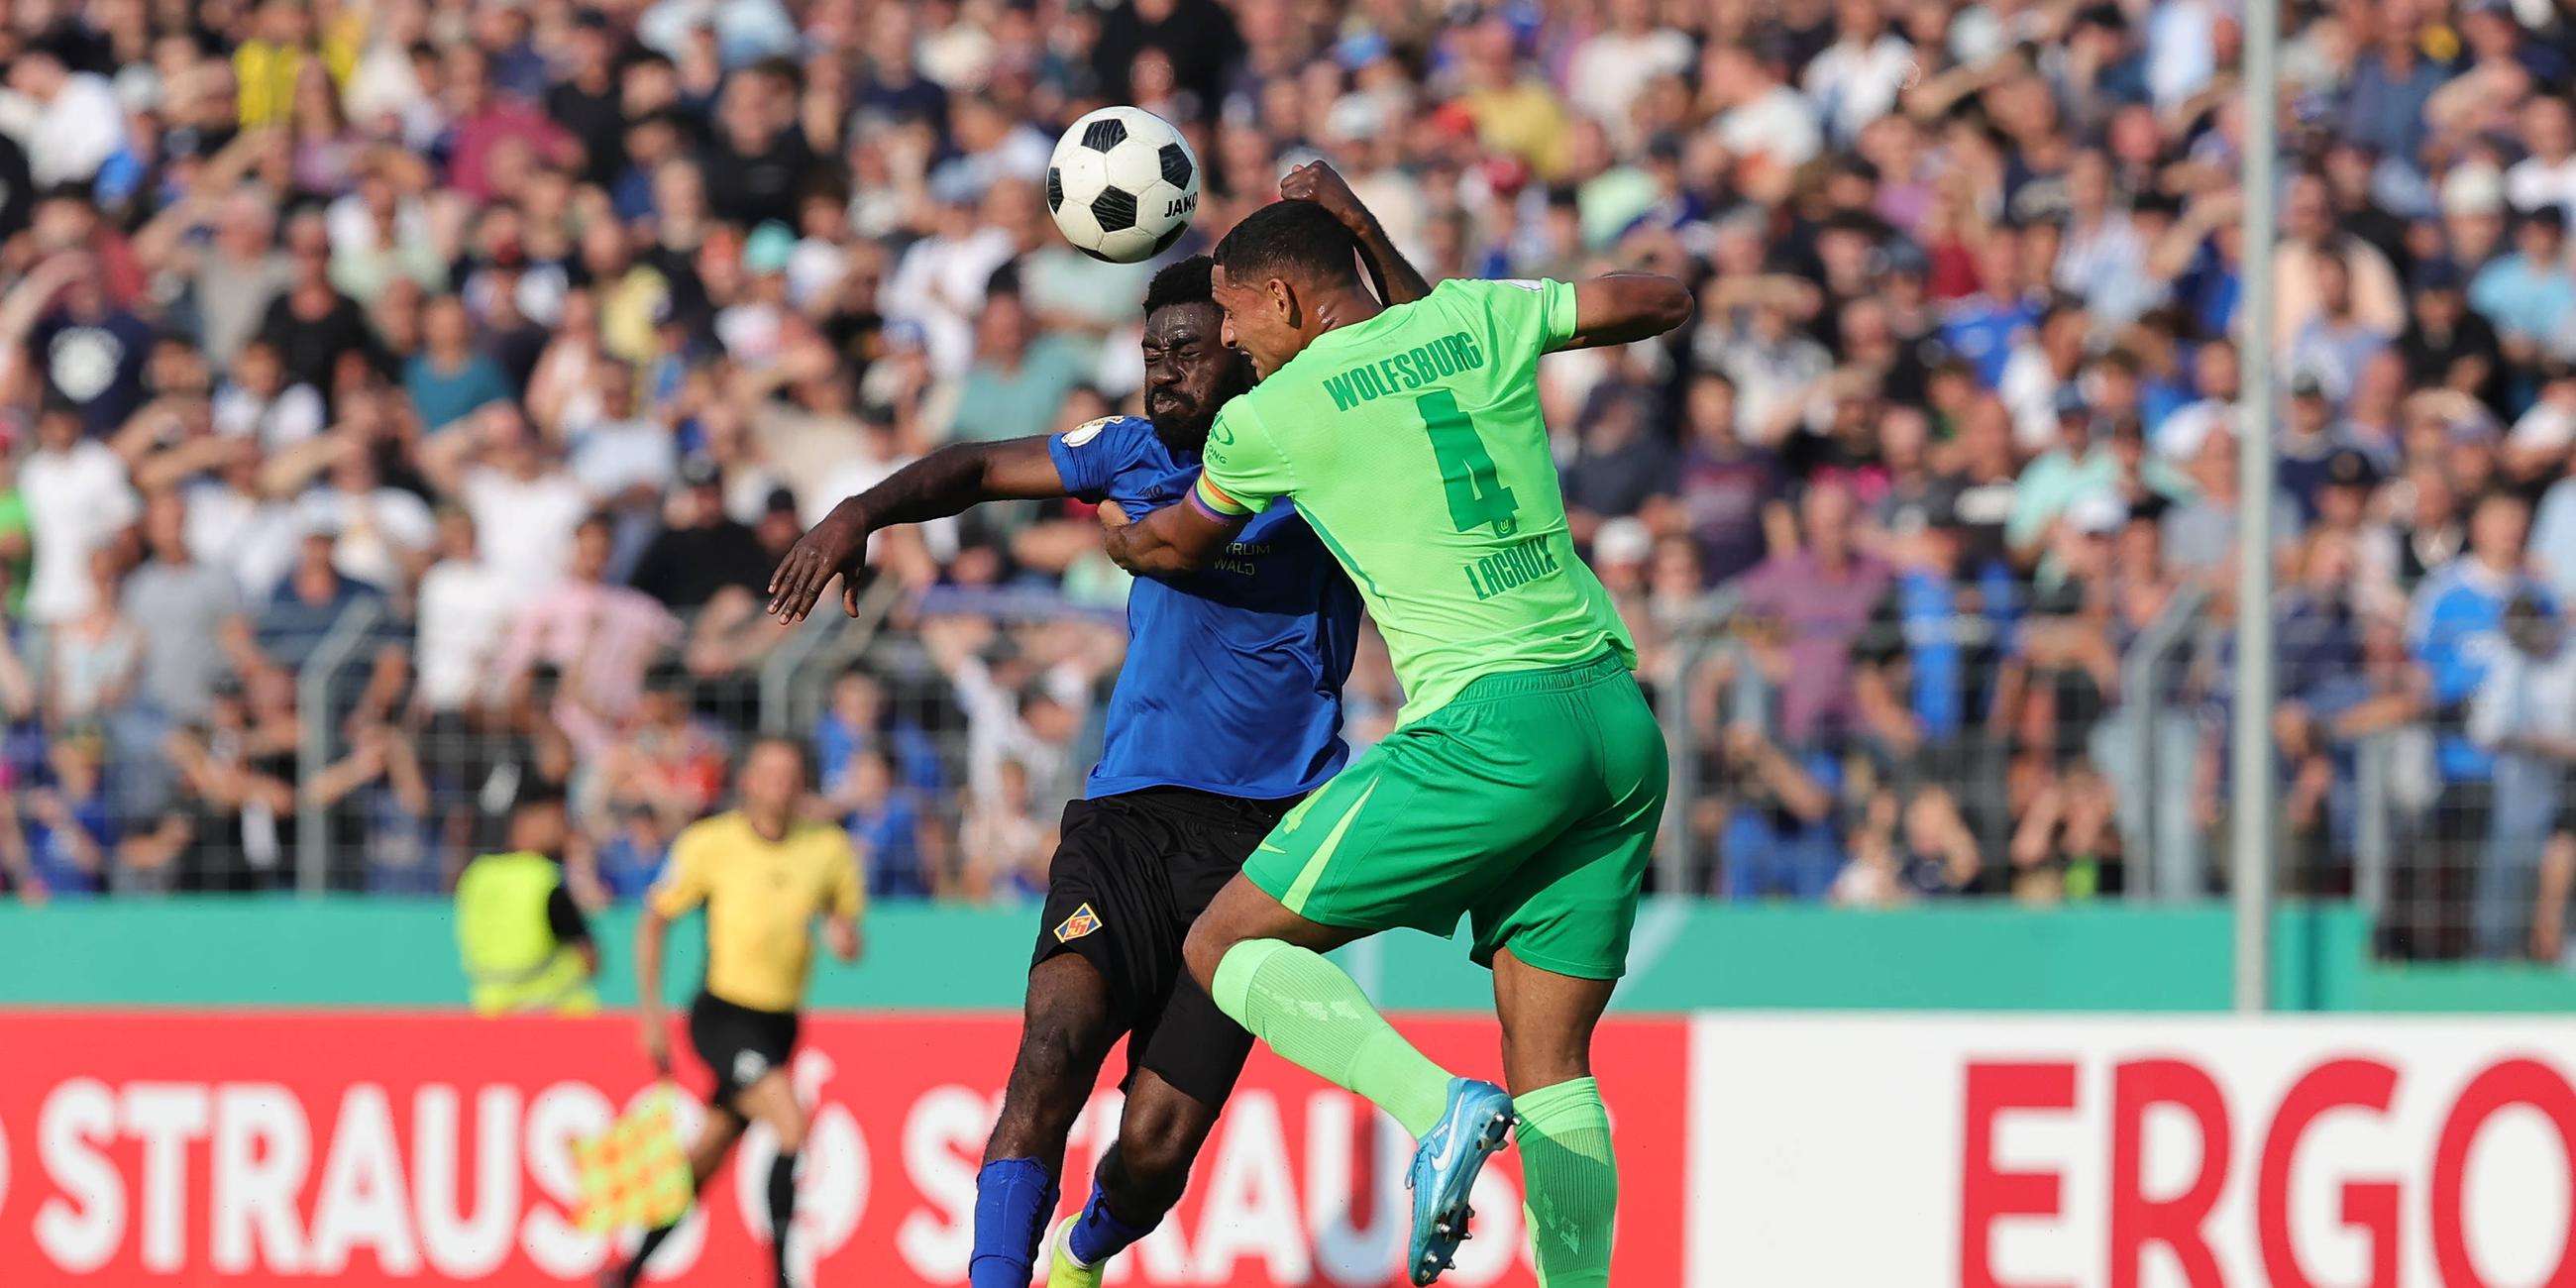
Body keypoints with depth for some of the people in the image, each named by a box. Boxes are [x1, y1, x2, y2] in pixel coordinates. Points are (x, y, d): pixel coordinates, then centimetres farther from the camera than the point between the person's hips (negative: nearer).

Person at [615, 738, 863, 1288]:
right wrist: (650, 1012, -2)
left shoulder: (829, 848, 2)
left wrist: (844, 937, -12)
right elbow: (654, 919, 3)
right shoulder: (710, 844, -6)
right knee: (791, 1123, -24)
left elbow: (848, 929, 14)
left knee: (702, 1163, 9)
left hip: (779, 1023, 4)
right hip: (723, 1012, -4)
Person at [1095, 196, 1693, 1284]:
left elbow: (1177, 548, 23)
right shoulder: (1469, 319, 12)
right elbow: (1662, 301, 25)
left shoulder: (1268, 418, 1)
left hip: (1491, 726, -6)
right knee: (1550, 1064, 10)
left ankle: (1435, 1105, -20)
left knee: (1227, 947, 3)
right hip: (1622, 720, 6)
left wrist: (1109, 531, 45)